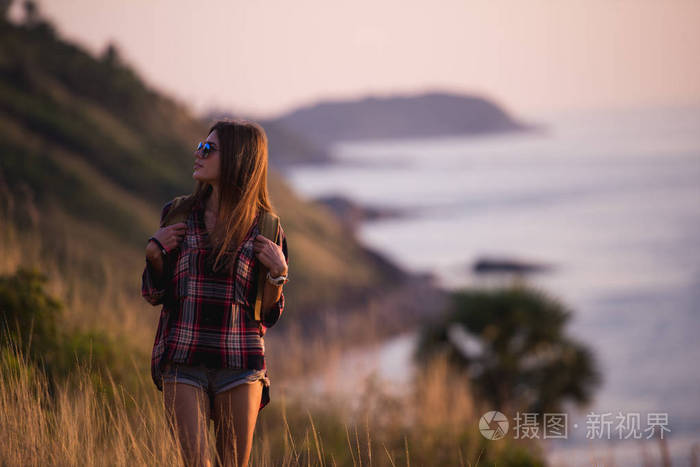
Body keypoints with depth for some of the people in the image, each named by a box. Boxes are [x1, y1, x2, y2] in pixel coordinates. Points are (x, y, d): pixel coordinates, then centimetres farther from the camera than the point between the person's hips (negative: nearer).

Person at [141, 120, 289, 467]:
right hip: (182, 360, 1)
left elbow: (267, 315, 6)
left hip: (239, 363, -1)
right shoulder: (178, 215, 8)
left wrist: (278, 273, -10)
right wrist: (154, 252, -2)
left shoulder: (265, 229, 3)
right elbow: (155, 294, 14)